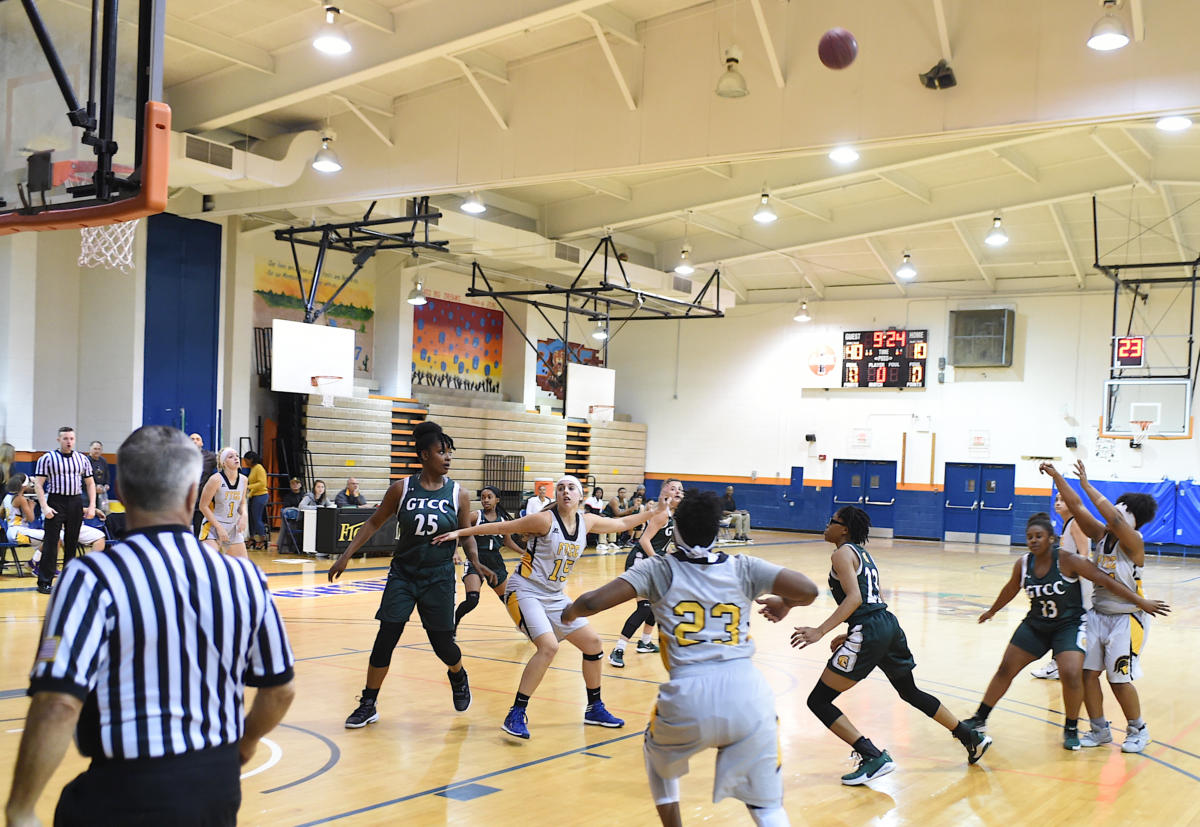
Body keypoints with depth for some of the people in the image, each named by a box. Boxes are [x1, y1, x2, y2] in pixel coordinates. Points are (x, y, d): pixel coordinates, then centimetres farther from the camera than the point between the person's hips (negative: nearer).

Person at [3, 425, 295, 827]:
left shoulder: (93, 578, -14)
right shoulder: (244, 576, -1)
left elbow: (59, 705, -22)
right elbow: (280, 690, 8)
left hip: (126, 795, -4)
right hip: (220, 788, 5)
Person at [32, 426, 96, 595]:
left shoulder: (83, 459, 10)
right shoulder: (47, 459, -2)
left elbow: (90, 483, 15)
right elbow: (38, 484, -5)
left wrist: (92, 506, 5)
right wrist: (44, 506, -14)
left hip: (76, 504, 4)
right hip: (55, 502, -4)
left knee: (72, 543, 9)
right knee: (51, 543, -5)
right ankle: (44, 582, -1)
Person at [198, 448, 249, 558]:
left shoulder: (243, 480, 1)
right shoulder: (216, 479, -16)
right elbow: (203, 506, -13)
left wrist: (243, 515, -7)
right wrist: (219, 527, -16)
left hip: (233, 528, 6)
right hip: (212, 526, -6)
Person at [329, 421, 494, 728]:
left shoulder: (458, 495, -4)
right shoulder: (401, 489, -5)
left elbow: (467, 536, 6)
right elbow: (374, 523, 3)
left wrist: (477, 563, -12)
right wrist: (346, 556, 0)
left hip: (439, 578, 0)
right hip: (403, 574, 0)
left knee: (442, 642, 6)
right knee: (385, 639, -5)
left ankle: (458, 677, 41)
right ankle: (368, 705, 10)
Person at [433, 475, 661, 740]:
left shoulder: (586, 522, 2)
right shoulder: (545, 520, -17)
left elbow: (621, 524, 19)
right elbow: (501, 527, -14)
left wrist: (652, 513, 18)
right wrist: (459, 532, -17)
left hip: (555, 597, 8)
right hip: (525, 592, -8)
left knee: (593, 643, 8)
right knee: (549, 646, -26)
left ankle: (594, 709, 26)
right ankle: (516, 715, -16)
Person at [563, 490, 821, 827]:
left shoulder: (659, 569, 7)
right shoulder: (743, 568, 10)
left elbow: (592, 602, 0)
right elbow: (808, 590, 4)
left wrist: (571, 611, 23)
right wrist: (783, 603, 26)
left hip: (688, 700, -1)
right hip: (747, 694, 1)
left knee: (658, 754, 34)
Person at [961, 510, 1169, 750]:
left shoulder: (1067, 561, -20)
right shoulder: (1023, 564, -6)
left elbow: (1106, 581, -18)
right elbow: (1010, 590, 14)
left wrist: (1141, 602, -20)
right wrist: (992, 611, 28)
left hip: (1069, 625, -5)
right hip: (1035, 625, 5)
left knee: (1071, 674, -23)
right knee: (1005, 670, 5)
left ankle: (1071, 730, 2)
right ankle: (979, 720, 20)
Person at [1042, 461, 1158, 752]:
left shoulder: (1133, 542, -16)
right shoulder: (1102, 535, 2)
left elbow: (1114, 519, -34)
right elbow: (1076, 507, -1)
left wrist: (1087, 485, -30)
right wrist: (1056, 476, -9)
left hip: (1126, 619, -7)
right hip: (1098, 614, 7)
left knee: (1119, 679, -4)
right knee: (1087, 672, 2)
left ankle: (1138, 730, 20)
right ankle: (1100, 730, 18)